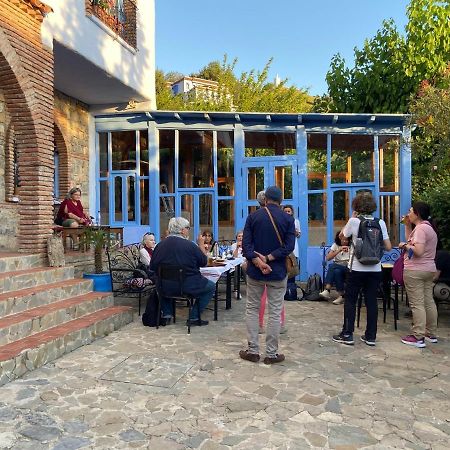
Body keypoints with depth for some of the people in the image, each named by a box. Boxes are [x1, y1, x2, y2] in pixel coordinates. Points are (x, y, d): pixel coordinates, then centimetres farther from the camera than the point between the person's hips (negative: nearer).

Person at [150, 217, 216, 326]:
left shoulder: (160, 245, -3)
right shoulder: (190, 245, -13)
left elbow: (153, 267, 3)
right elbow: (204, 262, -1)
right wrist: (201, 244, 10)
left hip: (165, 288, 5)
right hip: (189, 287, -4)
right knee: (211, 286, 17)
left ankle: (167, 313, 25)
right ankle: (194, 316, 12)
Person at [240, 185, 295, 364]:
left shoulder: (253, 216, 0)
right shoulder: (288, 219, -2)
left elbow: (246, 243, -9)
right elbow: (289, 246, -12)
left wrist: (258, 261, -16)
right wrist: (269, 258, -14)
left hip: (255, 271, 1)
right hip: (277, 272, -1)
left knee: (252, 309, 12)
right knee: (275, 312, 6)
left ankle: (252, 351, 15)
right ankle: (271, 354, 12)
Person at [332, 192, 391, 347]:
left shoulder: (354, 221, -9)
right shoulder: (380, 222, 1)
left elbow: (341, 235, 8)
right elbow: (388, 247, 2)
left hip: (357, 268, -3)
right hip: (375, 269, 3)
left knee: (350, 301, 6)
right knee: (371, 301, 9)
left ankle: (347, 335, 10)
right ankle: (370, 336, 16)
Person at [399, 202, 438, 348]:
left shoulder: (420, 228, -16)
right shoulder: (429, 227, 15)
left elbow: (418, 251, -26)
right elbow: (412, 241, 20)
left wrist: (404, 245, -11)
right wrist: (407, 225, 15)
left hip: (415, 271, -10)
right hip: (429, 270, 10)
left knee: (417, 304, -6)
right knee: (429, 302, 14)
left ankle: (418, 337, -2)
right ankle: (431, 334, 24)